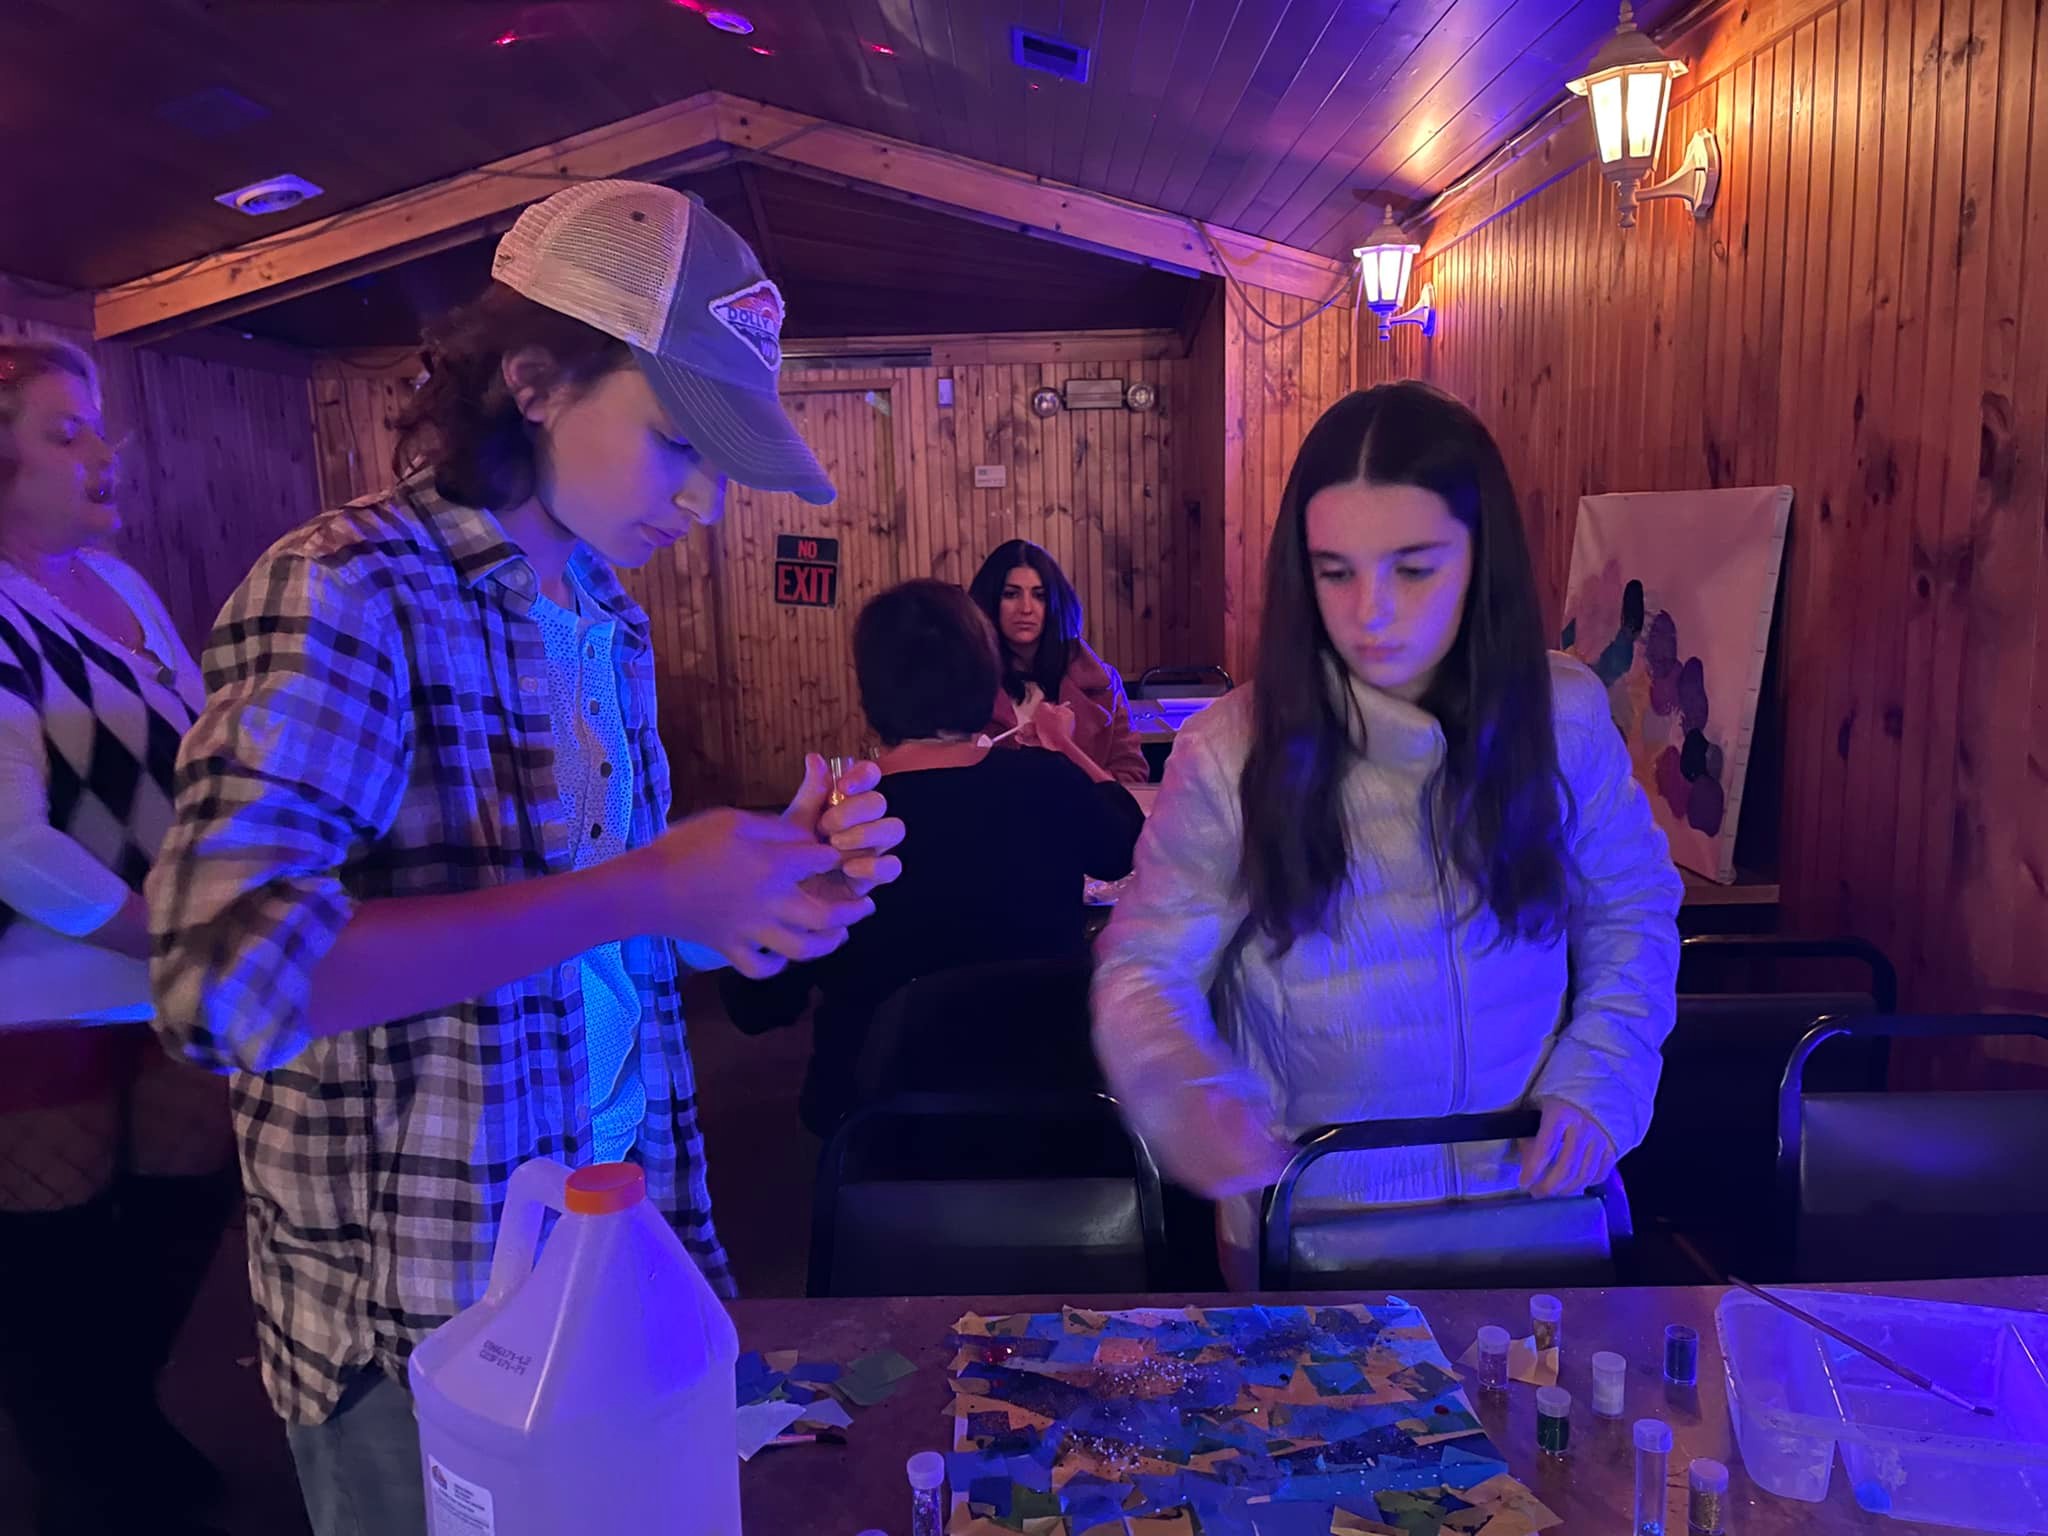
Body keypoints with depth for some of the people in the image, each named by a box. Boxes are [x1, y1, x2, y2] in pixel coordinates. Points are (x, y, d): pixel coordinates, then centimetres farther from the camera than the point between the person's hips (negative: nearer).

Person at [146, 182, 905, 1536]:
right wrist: (642, 892, -28)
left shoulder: (609, 621, 5)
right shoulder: (346, 592, -18)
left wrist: (784, 875, -5)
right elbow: (228, 973, -30)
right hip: (421, 1328, -7)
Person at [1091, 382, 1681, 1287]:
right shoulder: (1230, 753, -12)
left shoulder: (1565, 717, -4)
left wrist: (1598, 1078, -6)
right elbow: (1144, 971, -8)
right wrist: (1193, 1099, -28)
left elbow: (1633, 916, 9)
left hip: (1532, 1188, 2)